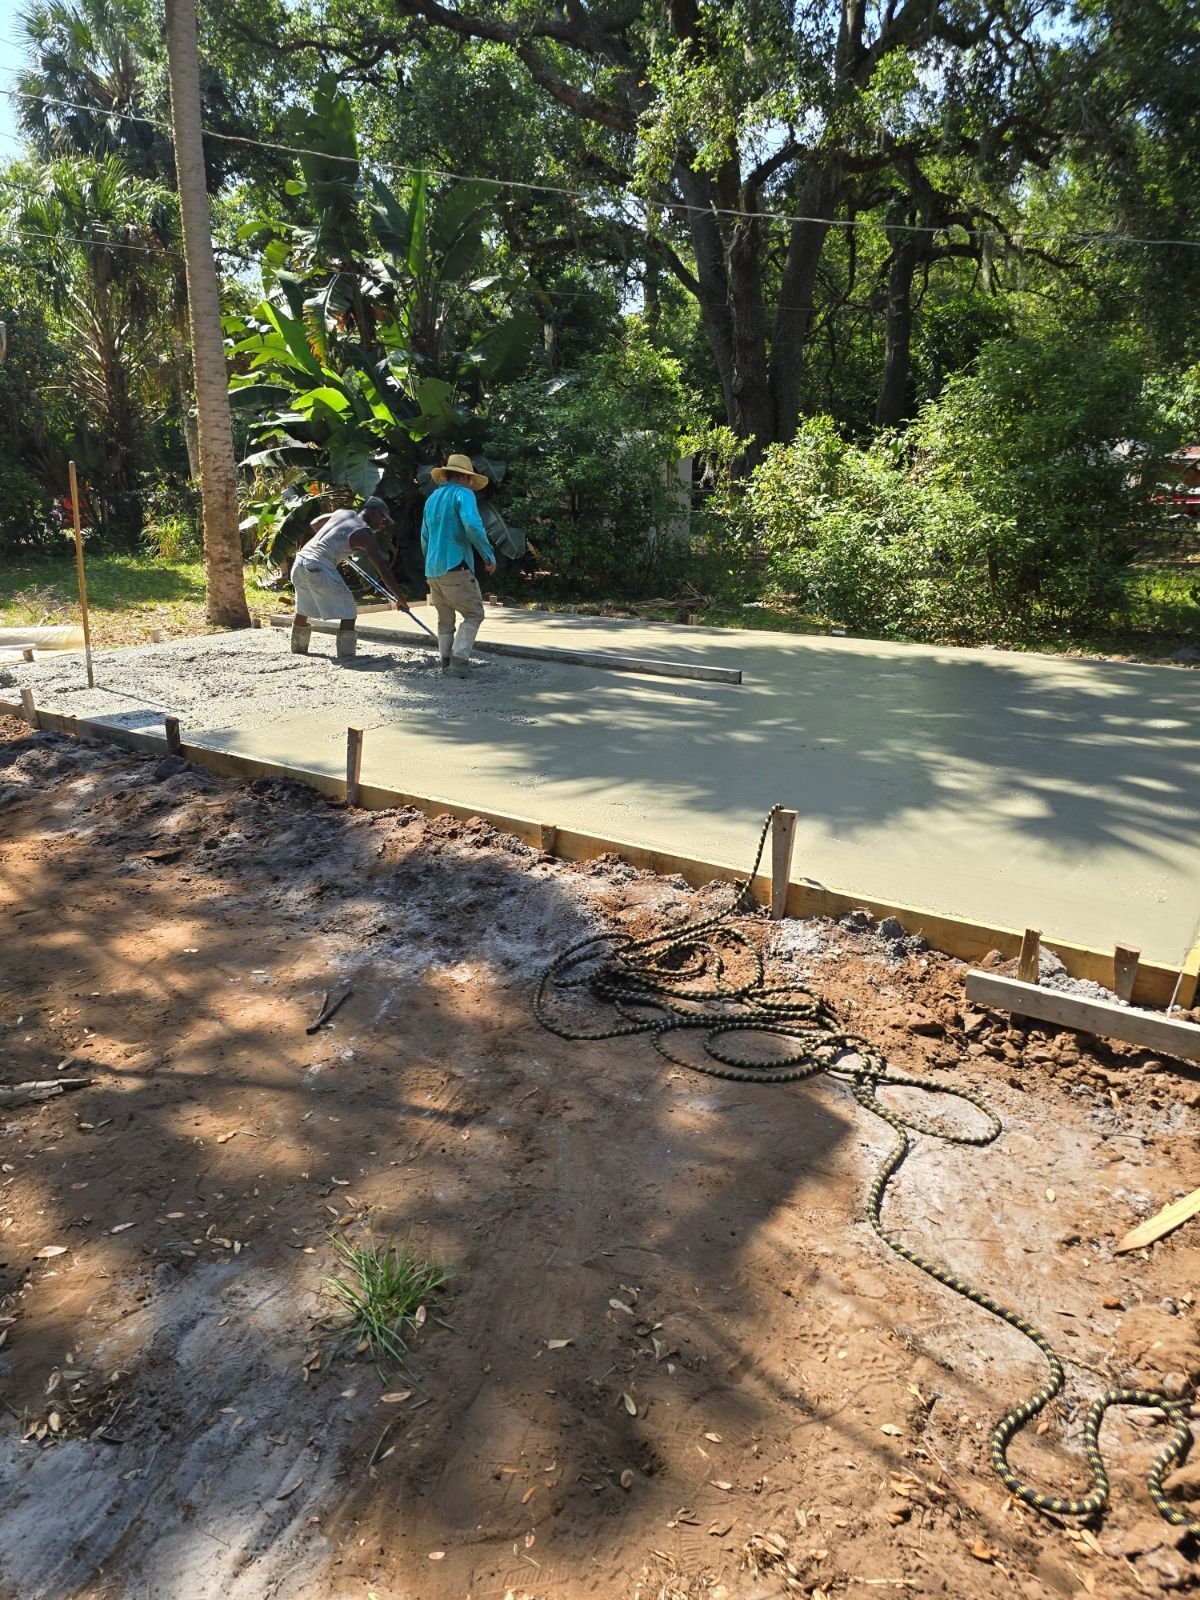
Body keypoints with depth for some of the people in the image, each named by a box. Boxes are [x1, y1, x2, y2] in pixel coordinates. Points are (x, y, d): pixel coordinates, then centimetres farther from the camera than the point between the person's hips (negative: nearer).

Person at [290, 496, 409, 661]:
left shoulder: (343, 513, 17)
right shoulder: (364, 534, -3)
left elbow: (314, 524, 33)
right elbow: (383, 569, -6)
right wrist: (400, 598, -3)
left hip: (300, 562, 9)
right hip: (320, 568, -8)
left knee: (303, 609, 27)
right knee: (348, 614, -1)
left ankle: (298, 647, 43)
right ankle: (346, 656, -5)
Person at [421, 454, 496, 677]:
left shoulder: (432, 498, 19)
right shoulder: (463, 494, -5)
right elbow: (472, 525, -22)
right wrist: (489, 556, -14)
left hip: (432, 570, 8)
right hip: (455, 567, -8)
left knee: (445, 619, 17)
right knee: (474, 614, 0)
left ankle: (447, 662, 19)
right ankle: (458, 661, -11)